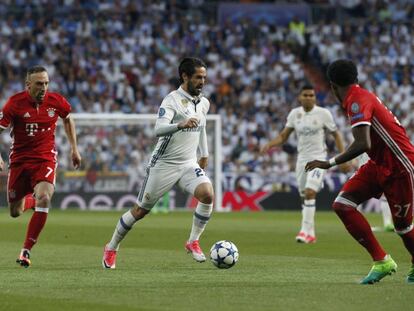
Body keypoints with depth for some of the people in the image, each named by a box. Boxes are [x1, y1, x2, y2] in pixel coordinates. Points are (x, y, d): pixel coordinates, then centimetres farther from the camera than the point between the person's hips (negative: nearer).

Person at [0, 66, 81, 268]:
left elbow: (68, 120, 16)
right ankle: (28, 201, 47)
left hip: (46, 159, 0)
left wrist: (74, 149, 17)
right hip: (19, 160, 0)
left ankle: (26, 250, -18)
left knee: (44, 199, -27)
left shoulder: (56, 101, -6)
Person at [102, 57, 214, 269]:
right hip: (163, 164, -5)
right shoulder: (172, 100, -16)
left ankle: (193, 242, -8)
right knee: (140, 211, 4)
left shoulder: (204, 103, 7)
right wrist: (181, 125, -48)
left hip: (189, 164, 5)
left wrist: (204, 154, 31)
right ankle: (111, 249, 25)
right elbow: (159, 129, -32)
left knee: (207, 194, -24)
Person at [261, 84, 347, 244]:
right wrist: (269, 144, -9)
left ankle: (306, 231, -22)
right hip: (302, 158, 5)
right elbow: (283, 136, 9)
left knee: (310, 192, -21)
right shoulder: (294, 114, 5)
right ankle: (311, 234, 20)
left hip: (318, 158, -5)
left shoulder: (323, 113, -5)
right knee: (304, 196, 8)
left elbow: (336, 134, 4)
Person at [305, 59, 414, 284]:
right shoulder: (363, 97, 9)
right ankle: (381, 261, -4)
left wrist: (330, 163, -26)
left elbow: (362, 145, -32)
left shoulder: (358, 101, -21)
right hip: (378, 164, 9)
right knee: (342, 205, -8)